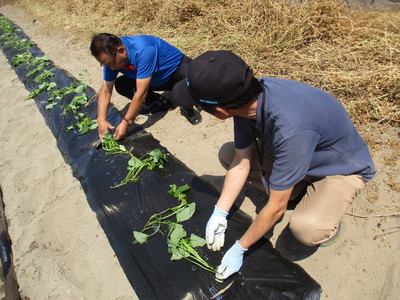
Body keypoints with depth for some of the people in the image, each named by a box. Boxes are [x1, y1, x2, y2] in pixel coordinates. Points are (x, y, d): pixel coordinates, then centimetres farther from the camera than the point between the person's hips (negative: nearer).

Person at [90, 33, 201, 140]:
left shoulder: (143, 50, -38)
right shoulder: (111, 58, -16)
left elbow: (141, 93, -36)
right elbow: (106, 90, -10)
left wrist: (125, 122, -31)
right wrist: (101, 120, -23)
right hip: (157, 81, 7)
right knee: (120, 85, -10)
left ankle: (187, 109, -8)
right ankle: (162, 103, 1)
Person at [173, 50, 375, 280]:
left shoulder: (289, 128, -42)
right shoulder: (247, 96, -20)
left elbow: (276, 207, -30)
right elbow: (241, 162, -10)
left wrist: (239, 249, -18)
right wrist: (220, 214, -12)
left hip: (344, 168, -6)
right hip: (297, 155, 7)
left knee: (306, 228, -34)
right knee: (228, 154, -3)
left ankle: (328, 216, 2)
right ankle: (295, 191, 5)